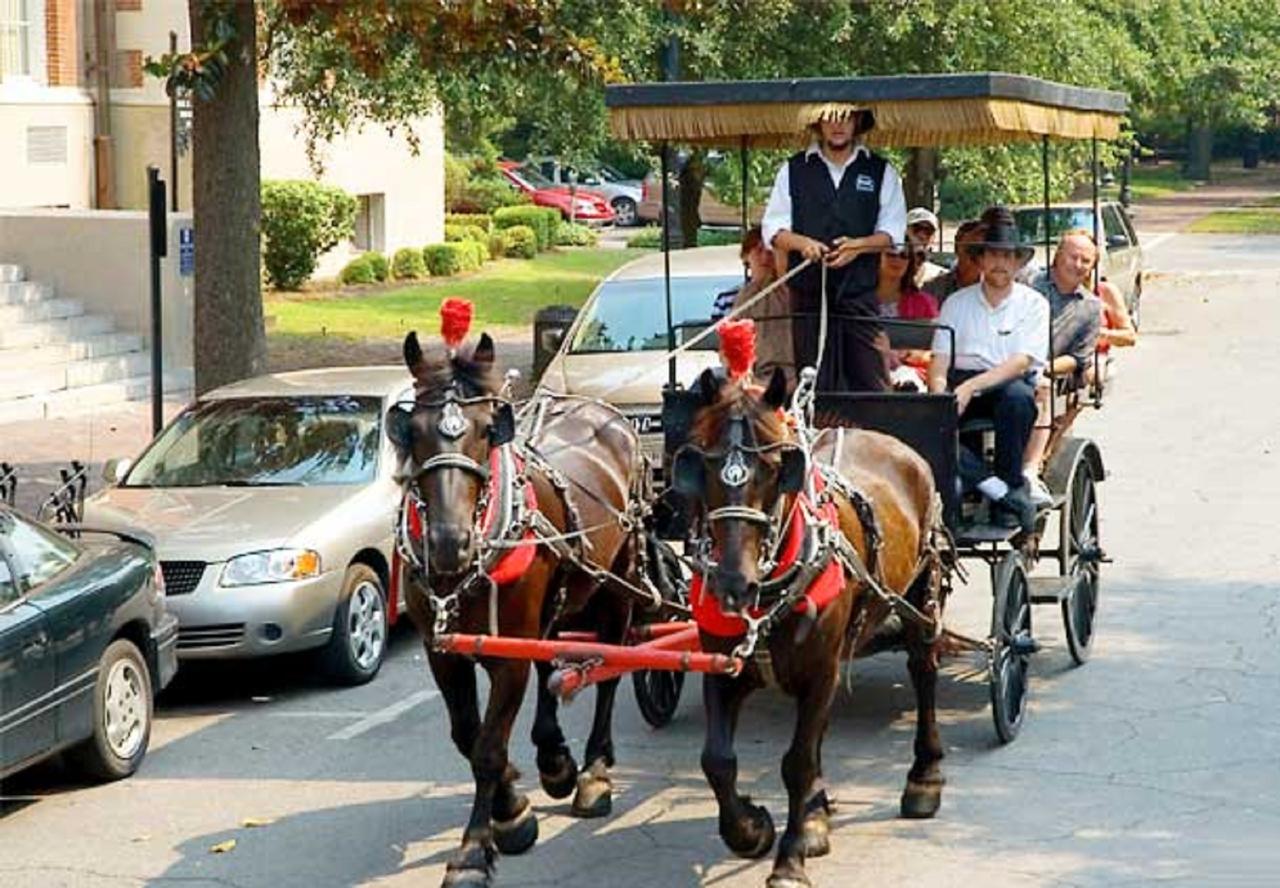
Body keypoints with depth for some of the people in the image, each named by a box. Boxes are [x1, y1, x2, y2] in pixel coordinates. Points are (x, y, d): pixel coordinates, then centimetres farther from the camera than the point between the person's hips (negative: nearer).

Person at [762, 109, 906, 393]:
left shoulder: (881, 172, 10)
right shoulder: (793, 170, 11)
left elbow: (893, 231, 6)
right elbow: (773, 229, 8)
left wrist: (858, 246, -13)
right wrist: (802, 243, -13)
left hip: (860, 293, -1)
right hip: (808, 293, 1)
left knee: (871, 377, -7)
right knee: (814, 384, 1)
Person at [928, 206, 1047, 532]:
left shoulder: (1033, 304, 7)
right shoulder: (956, 303, 15)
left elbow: (1021, 362, -8)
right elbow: (939, 361, 7)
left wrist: (970, 387, -22)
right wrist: (940, 396, -17)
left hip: (1008, 385, -2)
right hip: (962, 386, 2)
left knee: (1017, 395, -39)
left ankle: (1011, 486, -28)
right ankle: (996, 488, -32)